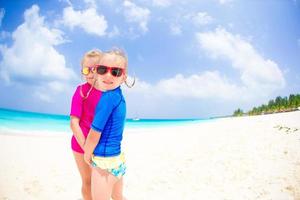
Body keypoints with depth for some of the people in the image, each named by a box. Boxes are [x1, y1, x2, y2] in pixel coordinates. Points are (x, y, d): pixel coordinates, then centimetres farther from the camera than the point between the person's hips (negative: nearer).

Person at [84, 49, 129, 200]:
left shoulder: (108, 96, -21)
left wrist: (87, 153, 1)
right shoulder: (119, 95, 4)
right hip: (117, 157, 9)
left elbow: (95, 134, -17)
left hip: (104, 160, -8)